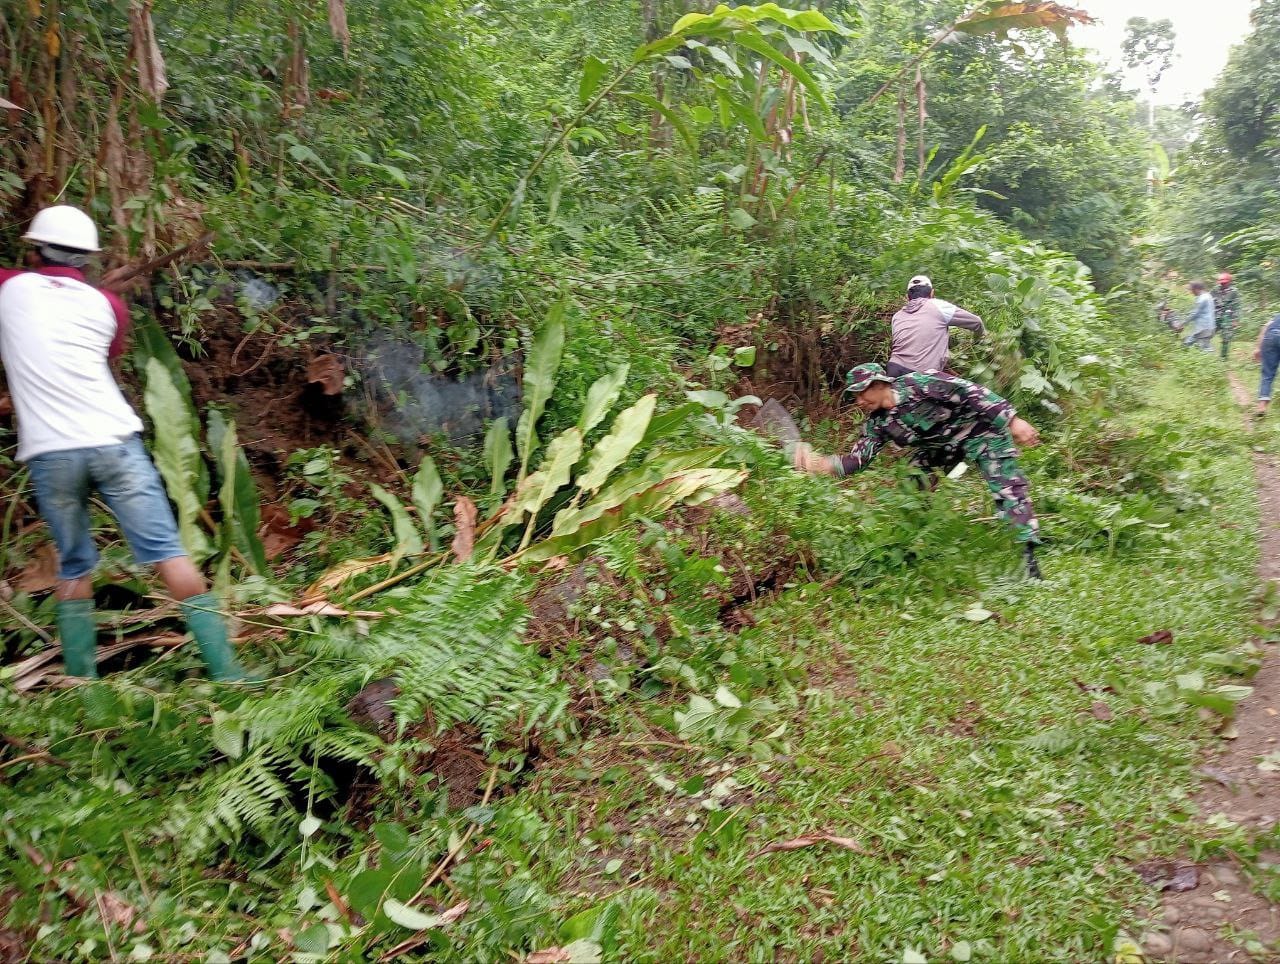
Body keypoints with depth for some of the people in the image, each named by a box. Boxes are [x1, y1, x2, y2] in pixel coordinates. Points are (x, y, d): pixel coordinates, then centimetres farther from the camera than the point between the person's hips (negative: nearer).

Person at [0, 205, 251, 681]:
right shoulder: (106, 305, 11)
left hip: (49, 454, 1)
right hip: (114, 442, 0)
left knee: (73, 571, 13)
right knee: (169, 554, -3)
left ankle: (81, 683, 16)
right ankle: (225, 670, -4)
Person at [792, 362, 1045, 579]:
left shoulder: (919, 383, -28)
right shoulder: (878, 423, -9)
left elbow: (971, 392, -28)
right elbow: (858, 459, -15)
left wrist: (1012, 421, -30)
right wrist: (820, 464, -33)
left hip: (979, 430, -7)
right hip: (939, 447, 7)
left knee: (1008, 489, -16)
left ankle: (1029, 555, -12)